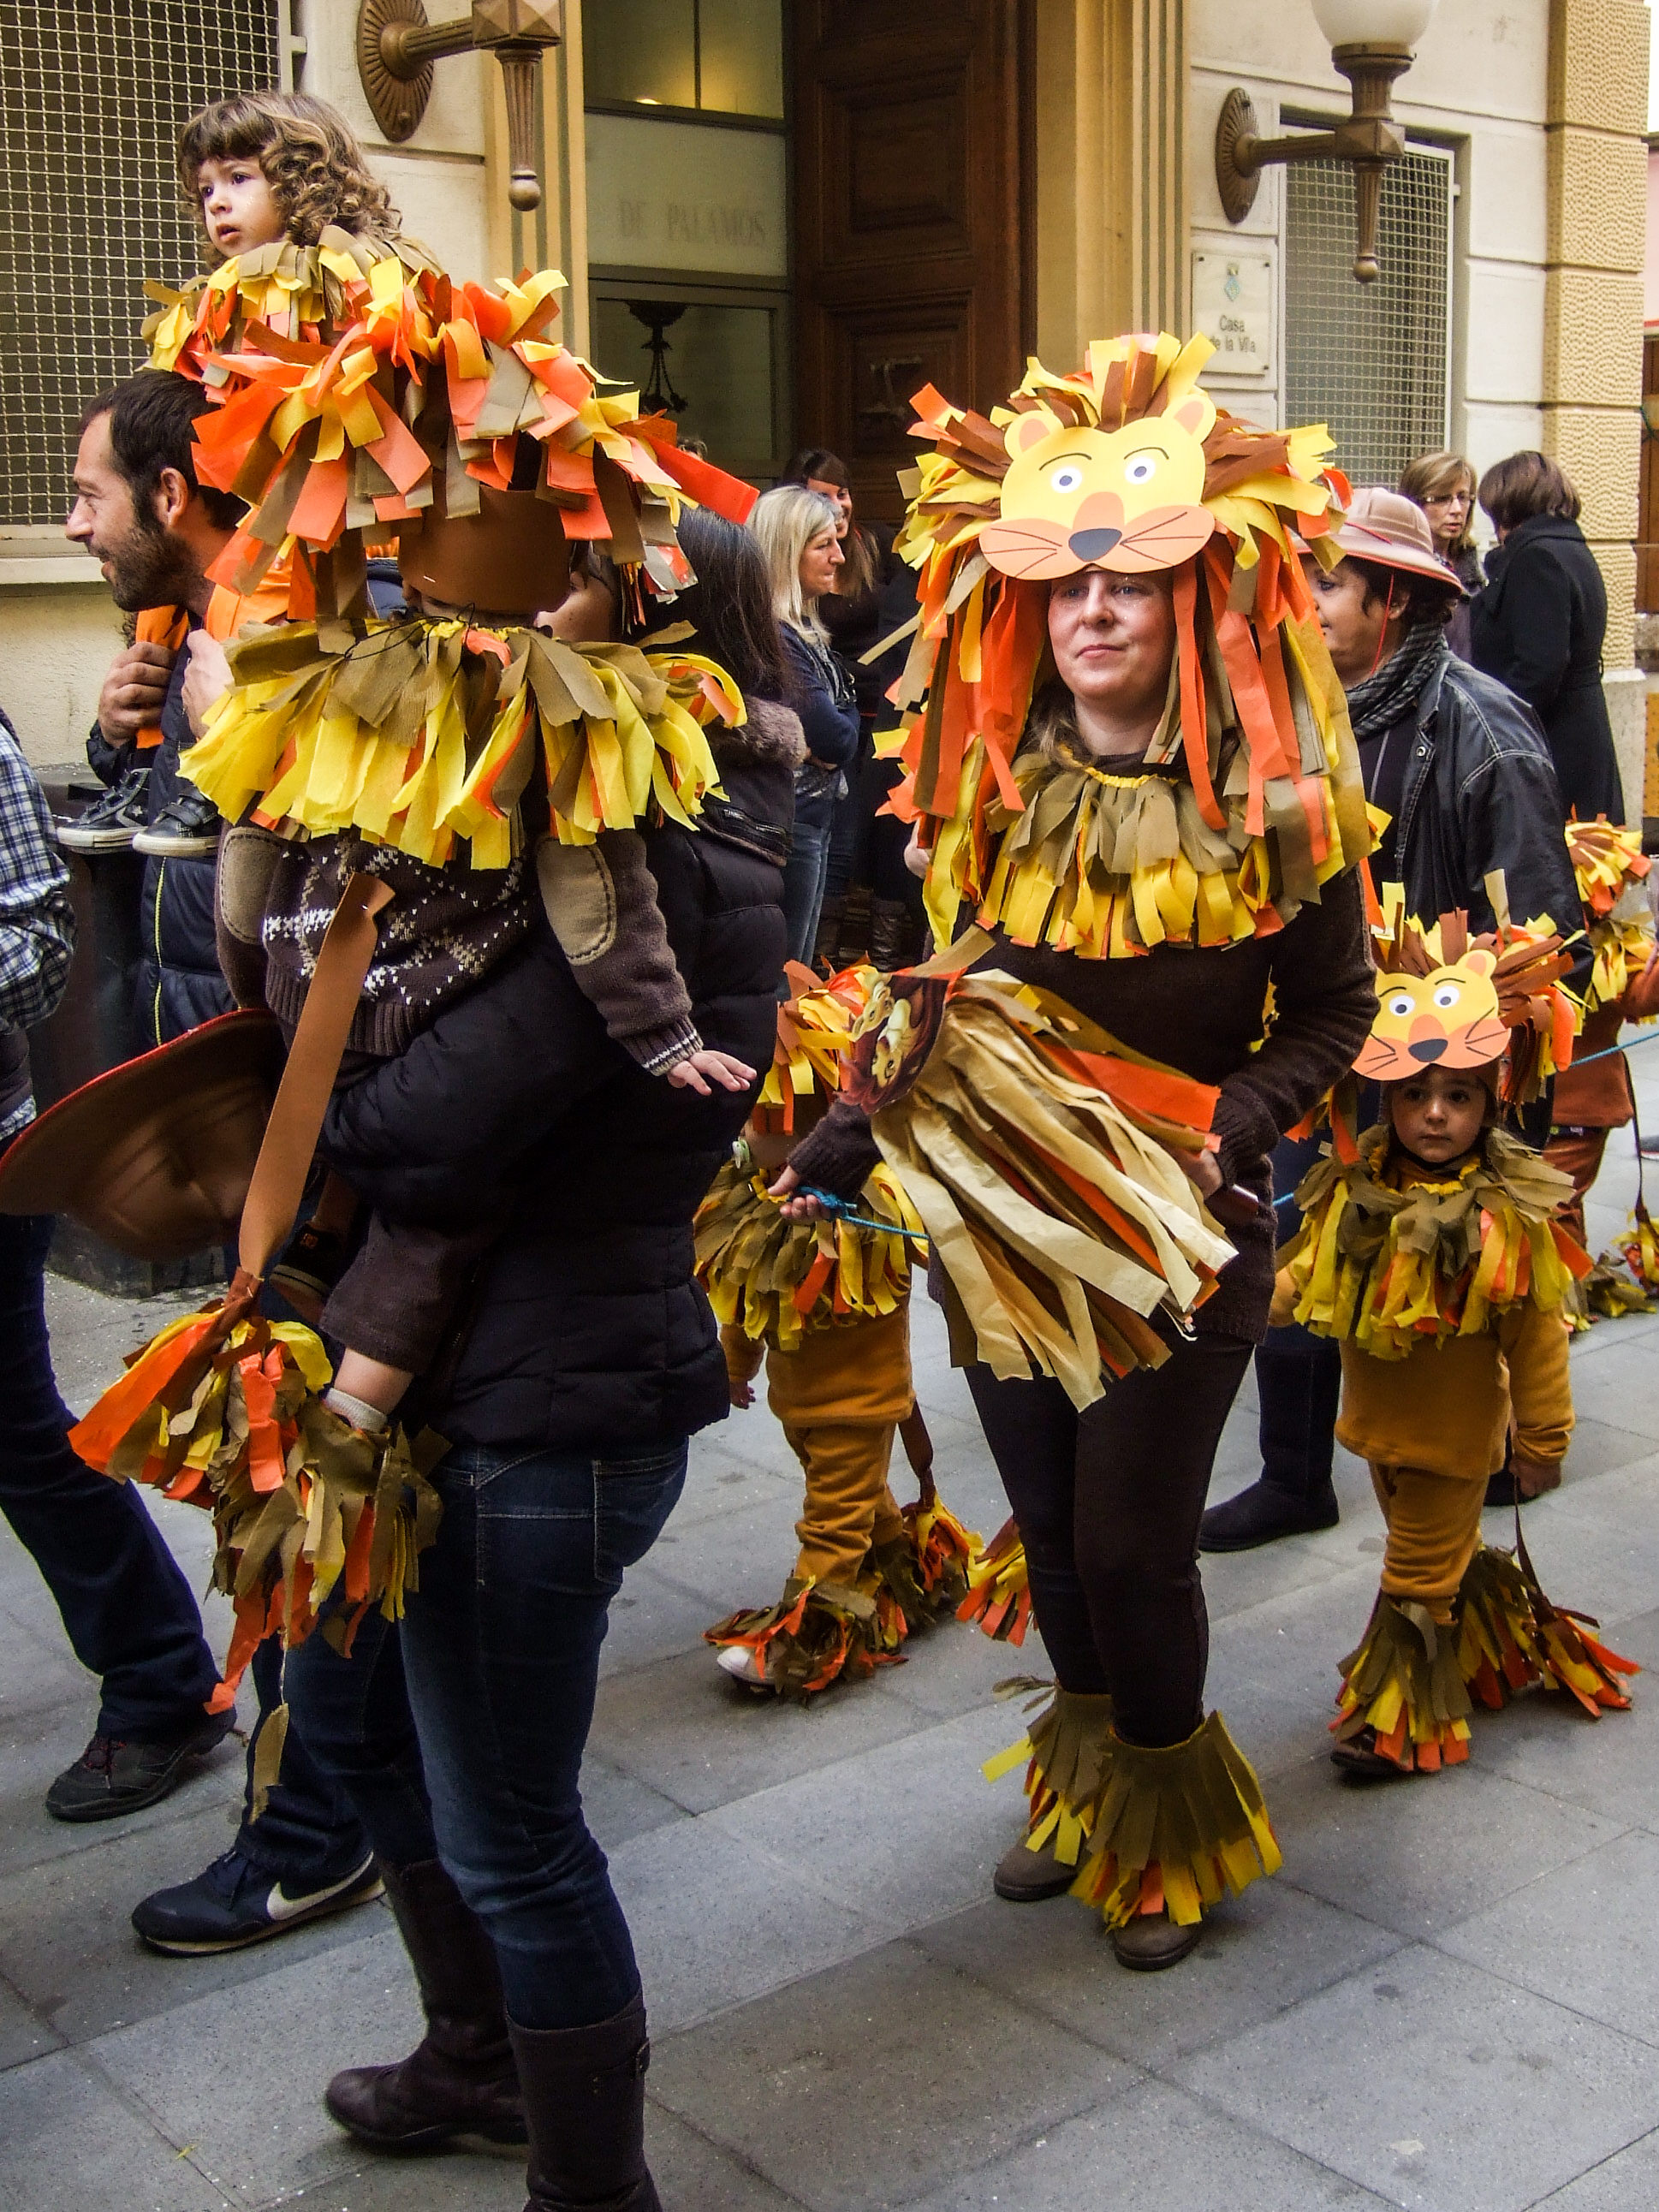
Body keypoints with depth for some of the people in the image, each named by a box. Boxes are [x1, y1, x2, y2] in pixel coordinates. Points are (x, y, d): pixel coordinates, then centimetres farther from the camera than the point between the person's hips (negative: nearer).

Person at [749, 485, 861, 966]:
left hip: (812, 819, 10)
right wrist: (846, 717, -2)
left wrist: (817, 743, -11)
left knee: (797, 974, 18)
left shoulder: (805, 629, 10)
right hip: (787, 826, -10)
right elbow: (837, 740, -22)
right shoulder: (775, 638, -21)